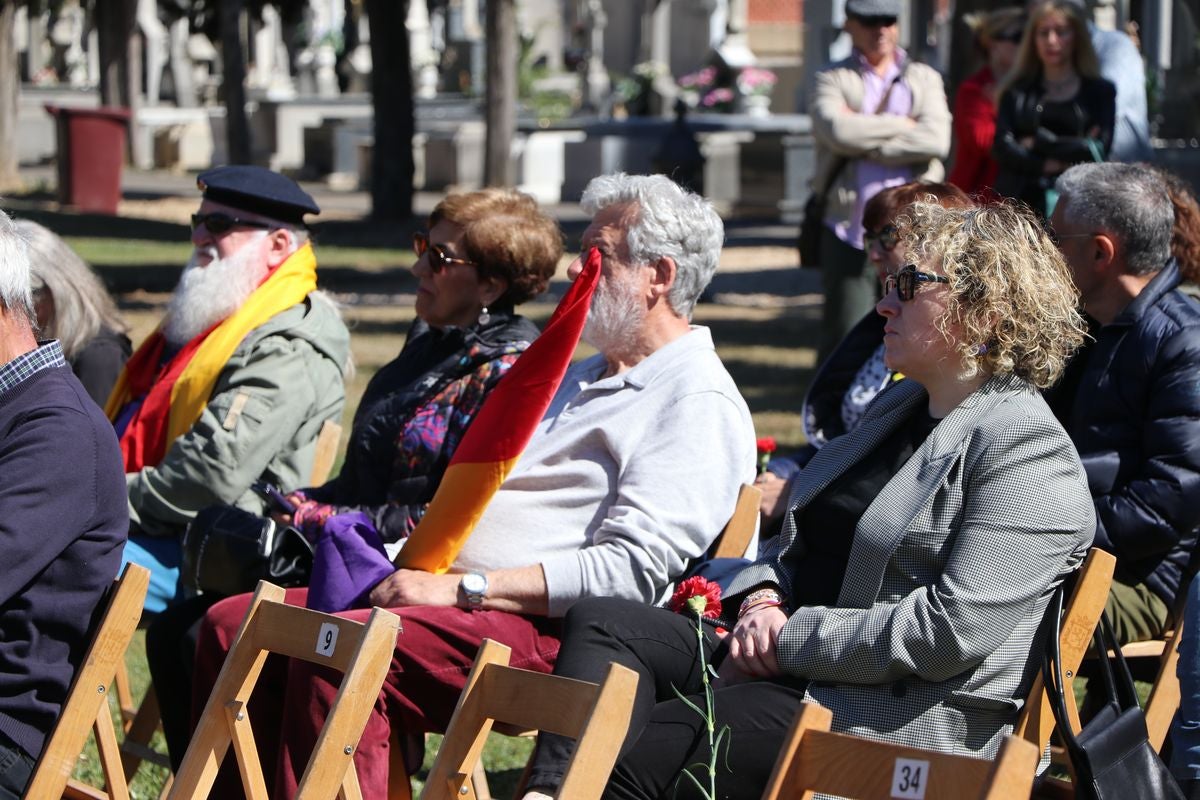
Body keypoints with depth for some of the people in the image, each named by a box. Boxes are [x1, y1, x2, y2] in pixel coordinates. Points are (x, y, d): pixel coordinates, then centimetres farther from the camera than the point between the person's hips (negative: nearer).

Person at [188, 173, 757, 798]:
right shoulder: (583, 377, 28)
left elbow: (632, 569, -17)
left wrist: (463, 588, -18)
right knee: (232, 625, -3)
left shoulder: (699, 402, -6)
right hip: (446, 592, 10)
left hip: (543, 629, -10)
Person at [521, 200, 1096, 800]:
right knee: (601, 622, -12)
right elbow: (801, 544, 25)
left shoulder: (1030, 449, -12)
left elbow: (953, 629, -22)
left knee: (632, 751, -24)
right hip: (787, 660, 9)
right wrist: (762, 601, 1)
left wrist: (789, 641, -16)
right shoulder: (898, 406, 20)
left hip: (900, 718, -9)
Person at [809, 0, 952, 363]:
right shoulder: (834, 79, 9)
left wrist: (863, 141, -7)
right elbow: (837, 129, -13)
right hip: (849, 231, -2)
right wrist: (902, 125, -5)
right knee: (844, 338, -3)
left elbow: (936, 141, -5)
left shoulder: (925, 79, 14)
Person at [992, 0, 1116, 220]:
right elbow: (1002, 147, 2)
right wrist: (1048, 165, -9)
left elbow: (1098, 150, -2)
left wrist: (1039, 142, 1)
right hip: (1021, 200, 1)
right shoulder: (1017, 93, 14)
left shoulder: (1100, 92, 10)